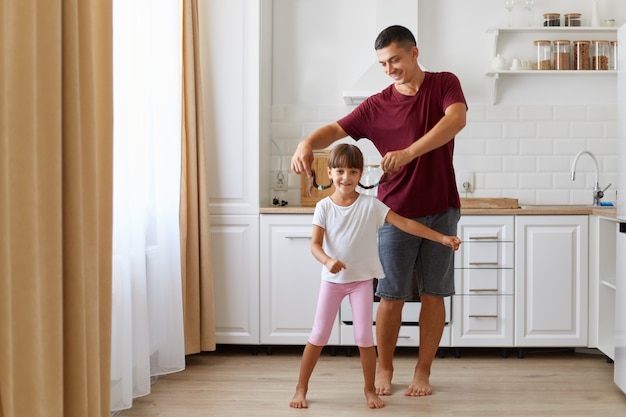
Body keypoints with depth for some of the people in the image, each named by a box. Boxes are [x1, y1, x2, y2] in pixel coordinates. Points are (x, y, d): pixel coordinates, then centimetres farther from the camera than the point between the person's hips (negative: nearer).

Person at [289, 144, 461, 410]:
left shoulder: (371, 205, -9)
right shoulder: (324, 207, -7)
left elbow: (405, 224, -11)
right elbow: (315, 244, -14)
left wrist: (441, 238, -16)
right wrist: (328, 261, -36)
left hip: (362, 279, 0)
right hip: (332, 279, 1)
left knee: (364, 337, -1)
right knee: (319, 335, 3)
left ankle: (370, 389, 17)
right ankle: (301, 388, 15)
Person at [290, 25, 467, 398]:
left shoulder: (444, 84, -1)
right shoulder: (377, 106, 3)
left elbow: (457, 119, -20)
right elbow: (335, 130, -3)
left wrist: (409, 152, -31)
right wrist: (307, 143, -27)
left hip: (441, 210, 0)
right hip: (397, 213, 1)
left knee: (433, 294, 6)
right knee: (392, 296, 4)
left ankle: (423, 372, 19)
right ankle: (384, 369, 20)